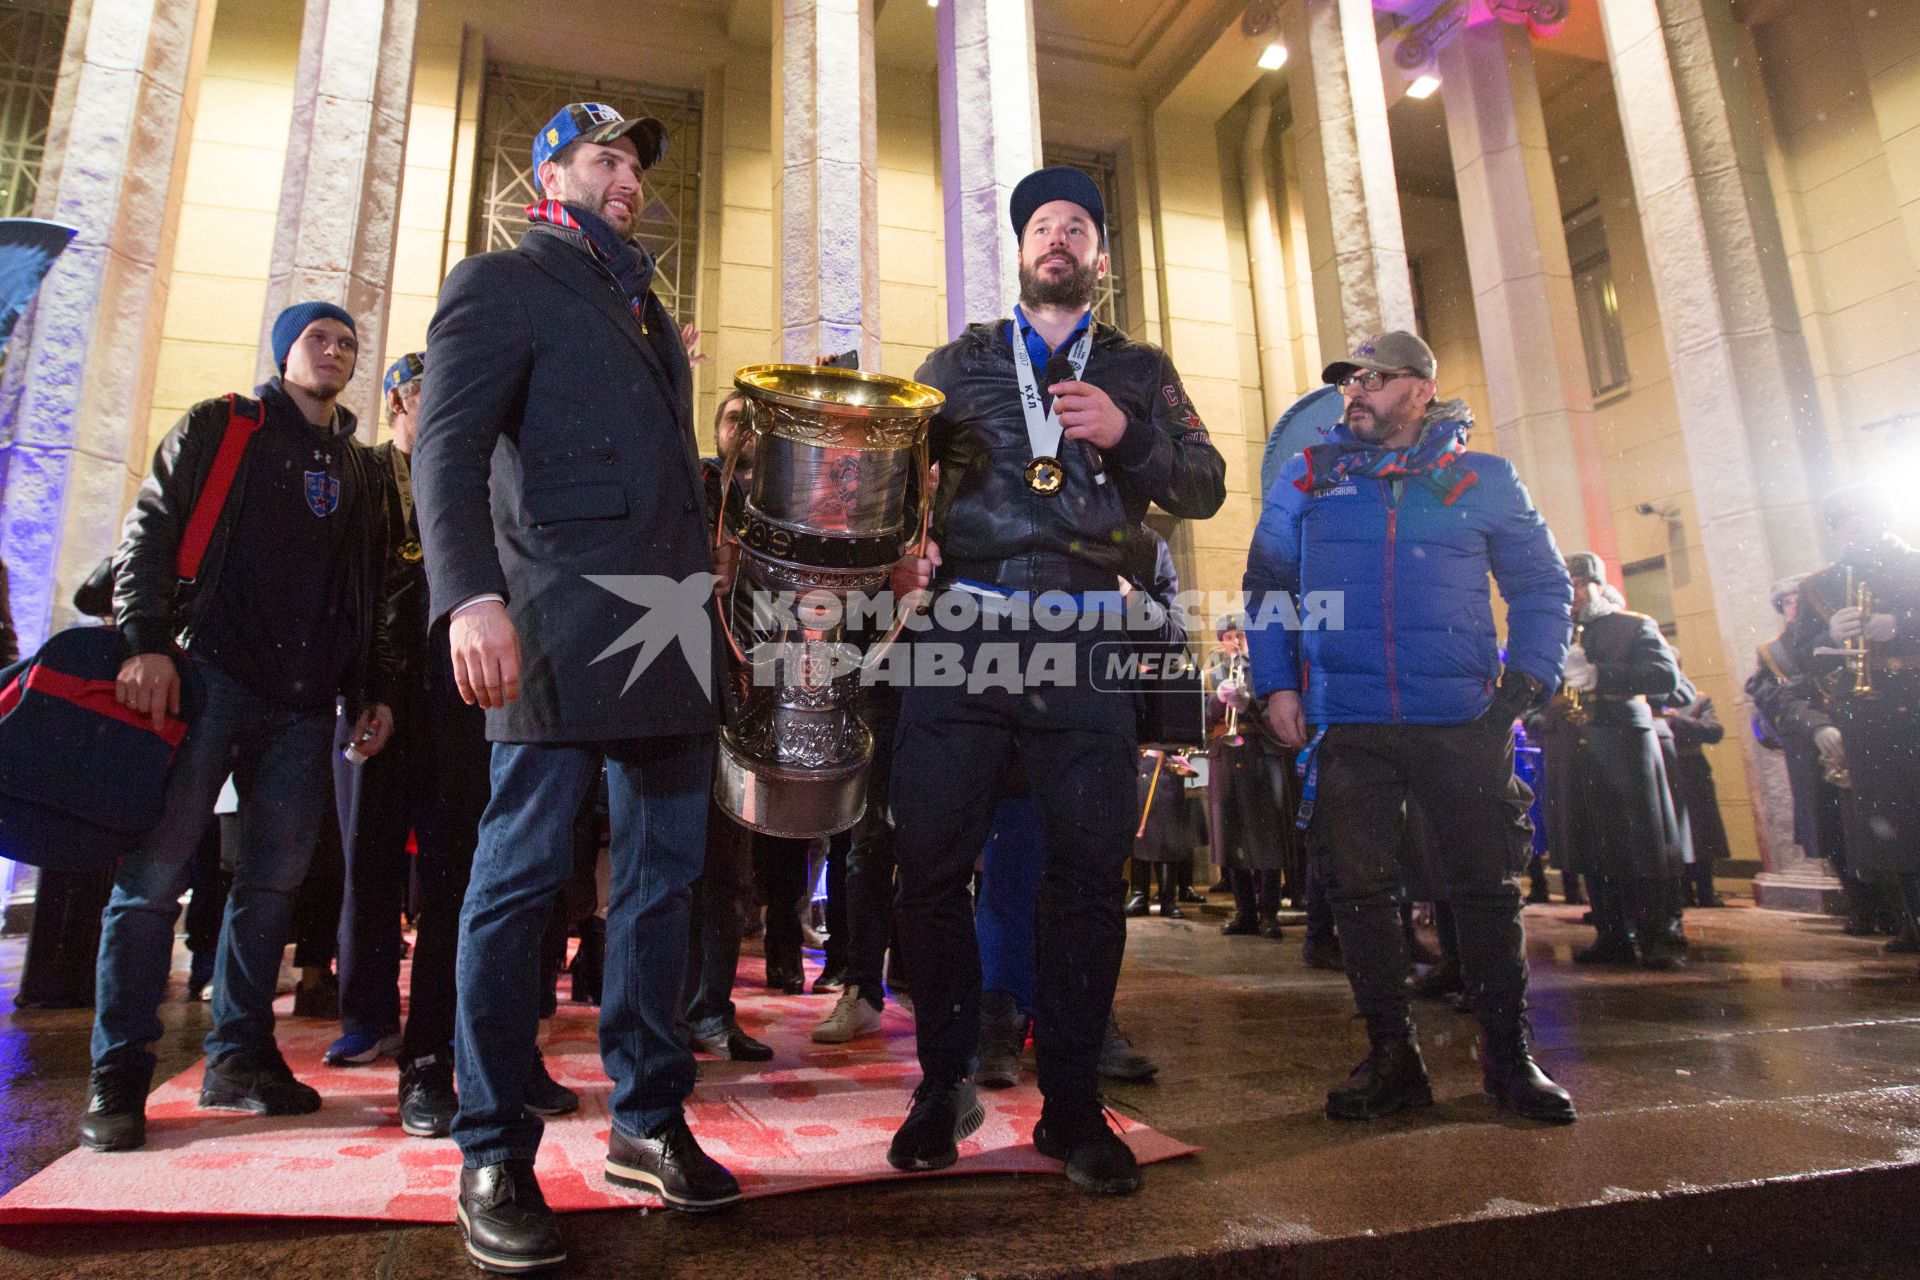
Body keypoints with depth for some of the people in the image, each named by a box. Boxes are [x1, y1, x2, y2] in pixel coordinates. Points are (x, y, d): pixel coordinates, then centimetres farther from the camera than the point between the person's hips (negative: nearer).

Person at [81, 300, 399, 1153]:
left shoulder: (358, 469, 21)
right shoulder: (218, 428, 9)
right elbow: (148, 533, 0)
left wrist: (372, 691, 13)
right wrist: (147, 643, -12)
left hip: (304, 698, 4)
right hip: (207, 673, -4)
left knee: (274, 876, 5)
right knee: (155, 869, -6)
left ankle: (238, 1056, 16)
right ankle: (118, 1076, 4)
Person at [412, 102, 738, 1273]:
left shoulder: (644, 305, 28)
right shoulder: (502, 283, 6)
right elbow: (449, 449, -7)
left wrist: (714, 592, 16)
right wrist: (472, 596, -23)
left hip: (671, 628, 7)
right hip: (564, 621, -7)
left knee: (664, 875, 7)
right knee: (524, 873, -2)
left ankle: (648, 1120, 19)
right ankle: (495, 1157, 10)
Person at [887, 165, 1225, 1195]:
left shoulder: (1139, 371, 20)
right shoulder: (958, 363, 20)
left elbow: (1205, 489, 12)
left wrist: (1128, 433, -5)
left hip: (1087, 645, 1)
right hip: (961, 631, 0)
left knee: (1088, 869, 1)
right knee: (931, 861, -2)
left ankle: (1071, 1102, 16)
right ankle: (945, 1085, 17)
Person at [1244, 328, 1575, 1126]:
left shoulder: (1482, 480, 9)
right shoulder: (1309, 477, 11)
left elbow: (1542, 583, 14)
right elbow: (1266, 582, 11)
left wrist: (1530, 676, 1)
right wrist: (1275, 683, 1)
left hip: (1464, 722, 0)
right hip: (1347, 724, 1)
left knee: (1487, 888, 4)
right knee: (1360, 890, 2)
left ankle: (1508, 1056, 21)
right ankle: (1392, 1059, 16)